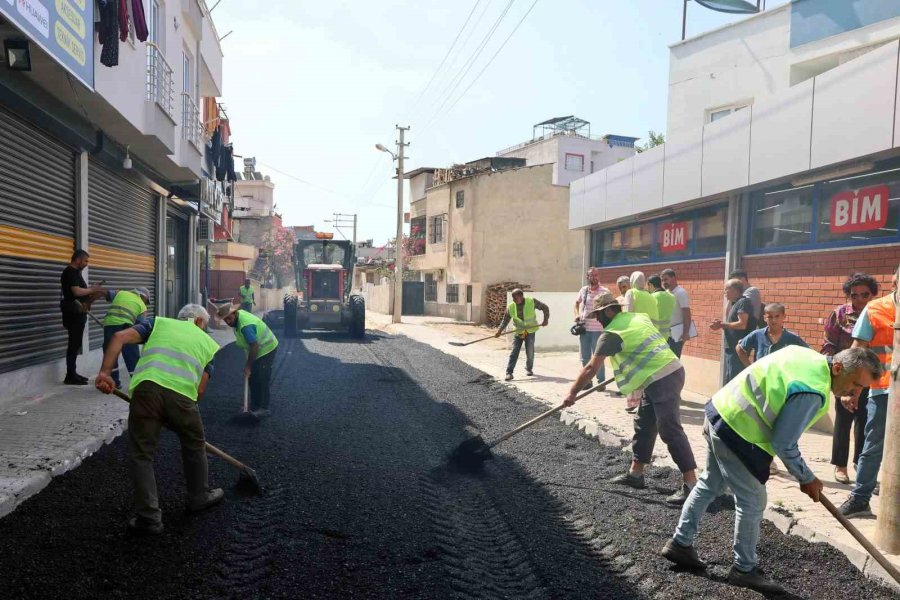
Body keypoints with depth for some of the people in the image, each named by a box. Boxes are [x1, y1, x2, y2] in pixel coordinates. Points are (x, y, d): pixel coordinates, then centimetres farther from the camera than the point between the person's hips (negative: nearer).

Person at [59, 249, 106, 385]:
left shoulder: (74, 272, 19)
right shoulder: (70, 272, -12)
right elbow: (76, 291, -24)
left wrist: (94, 294, 4)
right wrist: (92, 289, -10)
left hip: (77, 313, 10)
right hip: (73, 313, -10)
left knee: (75, 343, 12)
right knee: (74, 344, -8)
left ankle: (72, 373, 18)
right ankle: (70, 376, -6)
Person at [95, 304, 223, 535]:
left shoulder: (158, 323, 28)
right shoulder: (208, 342, 28)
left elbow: (120, 337, 10)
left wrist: (105, 372, 4)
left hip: (147, 388, 0)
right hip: (182, 394, 1)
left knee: (141, 454, 14)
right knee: (194, 446, 26)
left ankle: (149, 517, 17)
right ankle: (200, 496, 43)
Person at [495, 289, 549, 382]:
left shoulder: (532, 302, -13)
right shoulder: (510, 307, -8)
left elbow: (545, 308, -1)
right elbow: (505, 320, 0)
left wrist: (546, 319, -10)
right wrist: (499, 331, -12)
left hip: (530, 331, -1)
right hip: (518, 331, 1)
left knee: (529, 352, 7)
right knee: (514, 352, -7)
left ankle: (529, 369, 31)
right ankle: (509, 373, -9)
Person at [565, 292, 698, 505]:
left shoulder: (612, 333, -11)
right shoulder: (638, 316, 13)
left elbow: (591, 369, -8)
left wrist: (573, 392, 0)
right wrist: (630, 365, 34)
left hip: (662, 380, -10)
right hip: (669, 371, 10)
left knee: (670, 431, -9)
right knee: (644, 425, 16)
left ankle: (691, 484, -7)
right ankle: (635, 473, 24)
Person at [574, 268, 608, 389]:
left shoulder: (605, 292, -7)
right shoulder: (583, 290, 7)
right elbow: (577, 303, 24)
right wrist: (577, 315, 10)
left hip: (598, 329, -5)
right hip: (583, 328, 5)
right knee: (585, 357, 11)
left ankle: (601, 381, 10)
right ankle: (587, 380, 22)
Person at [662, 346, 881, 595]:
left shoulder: (810, 356, 5)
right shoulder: (812, 393, -25)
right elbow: (782, 443, -20)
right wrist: (807, 478, -5)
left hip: (721, 411, 10)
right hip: (737, 432, -10)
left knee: (710, 485, 23)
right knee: (752, 501, 4)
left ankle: (680, 544, 32)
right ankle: (745, 569, 20)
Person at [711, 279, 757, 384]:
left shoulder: (743, 302, -12)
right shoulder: (734, 303, 17)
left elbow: (742, 324, -21)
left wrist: (722, 324, -12)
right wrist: (721, 324, 3)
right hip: (731, 348, 10)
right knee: (729, 380, 17)